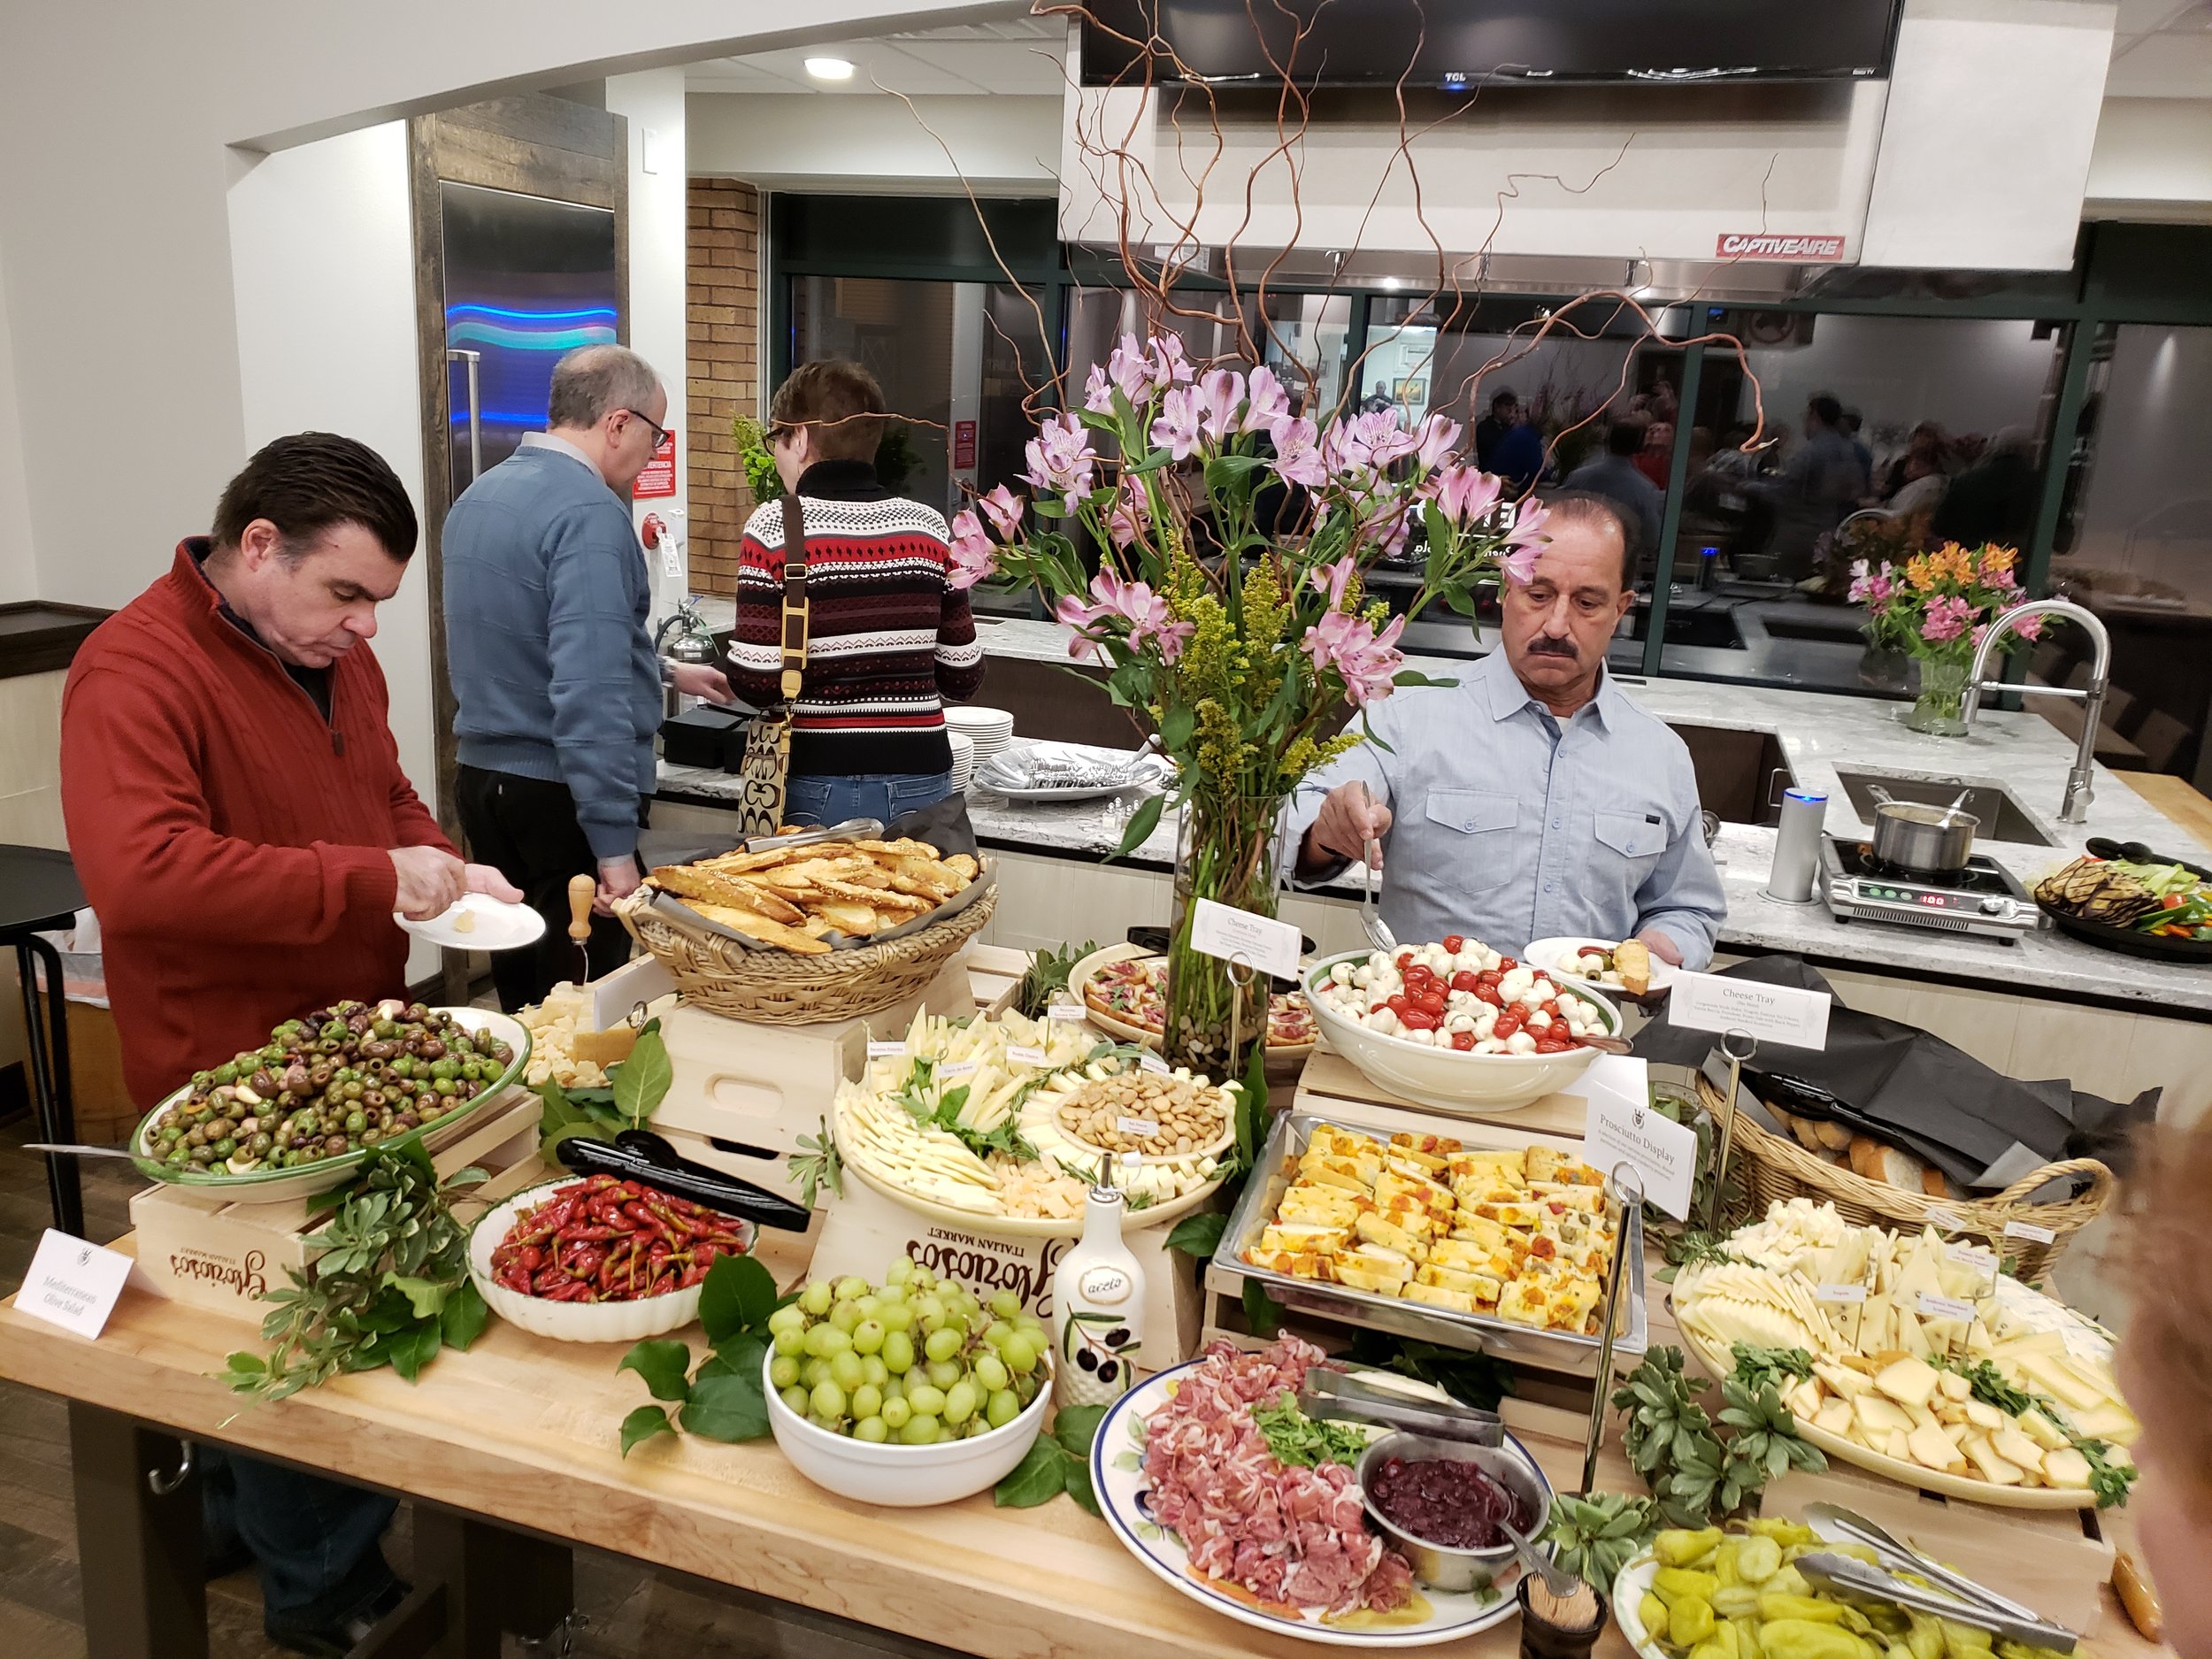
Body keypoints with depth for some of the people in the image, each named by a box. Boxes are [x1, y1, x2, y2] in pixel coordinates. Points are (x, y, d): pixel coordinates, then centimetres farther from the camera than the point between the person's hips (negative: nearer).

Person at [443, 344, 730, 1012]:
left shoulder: (479, 496, 11)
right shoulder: (589, 512, -17)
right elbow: (590, 694, -26)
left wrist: (665, 671, 33)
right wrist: (614, 844, -24)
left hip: (483, 776, 9)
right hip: (559, 795, -9)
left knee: (521, 995, 19)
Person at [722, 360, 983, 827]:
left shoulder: (775, 525, -9)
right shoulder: (928, 525, 1)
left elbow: (757, 681, -14)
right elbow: (963, 679, 3)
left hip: (819, 786, -3)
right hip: (921, 782, 3)